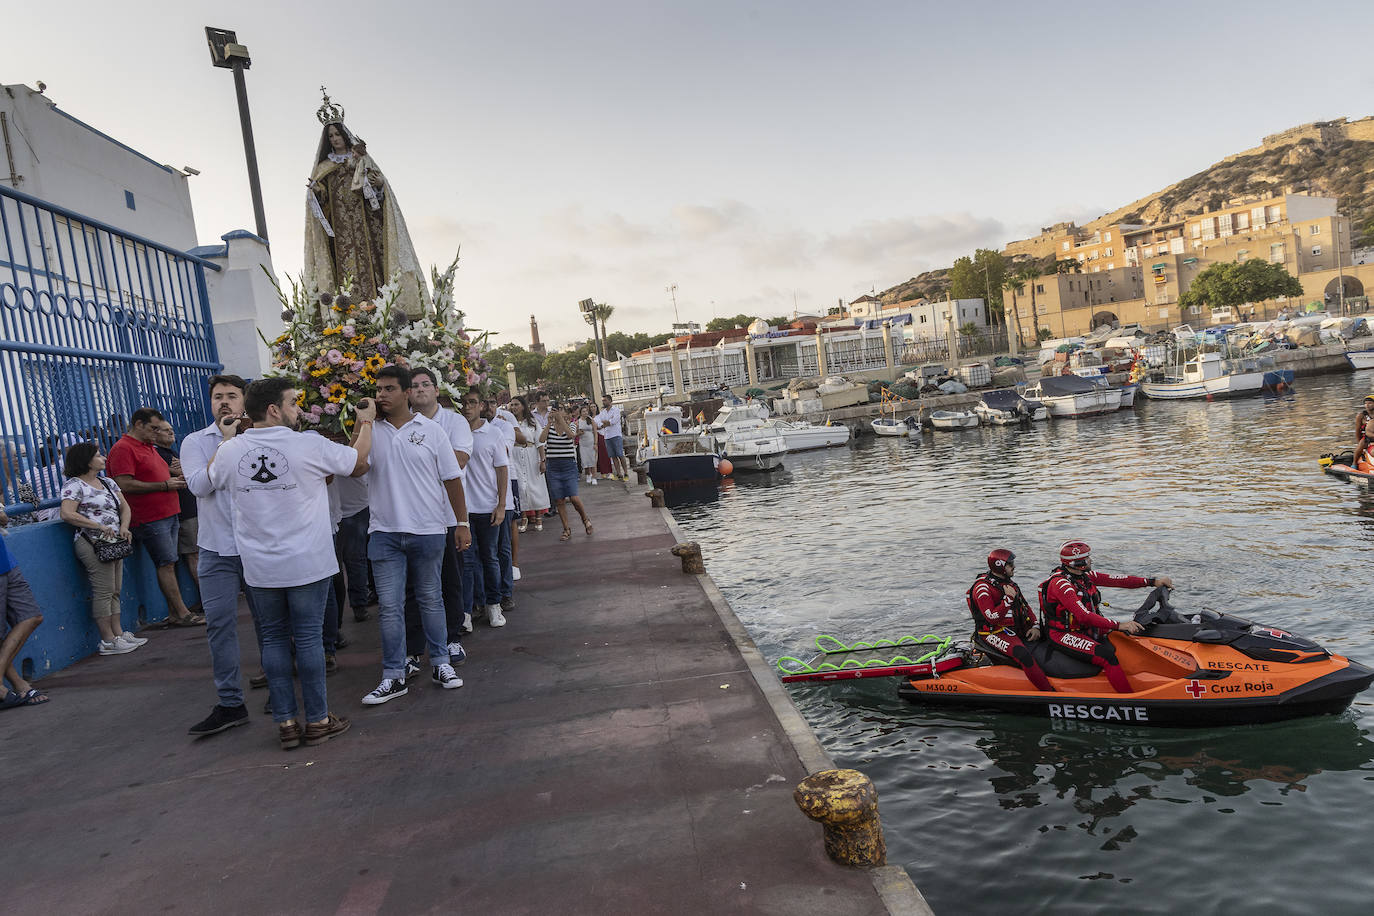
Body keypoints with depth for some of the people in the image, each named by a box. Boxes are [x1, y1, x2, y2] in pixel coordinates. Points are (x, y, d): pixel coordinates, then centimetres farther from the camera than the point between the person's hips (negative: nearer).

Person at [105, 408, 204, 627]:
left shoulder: (149, 447, 21)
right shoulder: (122, 449, -9)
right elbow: (125, 485, -19)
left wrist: (175, 480, 13)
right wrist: (165, 485, -16)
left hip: (168, 514, 9)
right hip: (149, 518, -9)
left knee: (169, 564, 9)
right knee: (166, 564, -7)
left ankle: (173, 614, 12)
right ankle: (182, 613, -4)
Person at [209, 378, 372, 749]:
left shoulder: (230, 451, -2)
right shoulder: (309, 445, -12)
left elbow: (212, 478, 21)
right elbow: (360, 462, 3)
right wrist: (365, 422, 18)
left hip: (259, 567, 3)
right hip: (307, 564, -3)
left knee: (274, 638, 12)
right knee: (309, 637, 5)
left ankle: (286, 723, 16)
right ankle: (317, 720, 13)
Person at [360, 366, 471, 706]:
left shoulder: (431, 430, 0)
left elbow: (452, 479, 2)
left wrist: (462, 523, 0)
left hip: (428, 530, -1)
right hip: (385, 532, 1)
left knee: (431, 600, 12)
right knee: (389, 606, 2)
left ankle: (440, 664, 25)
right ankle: (393, 677, 12)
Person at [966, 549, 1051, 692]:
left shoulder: (1008, 583, 15)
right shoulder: (983, 587, -13)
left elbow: (1024, 606, 18)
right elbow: (992, 618, -22)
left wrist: (1034, 626, 4)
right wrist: (1008, 598, -20)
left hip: (1016, 629, 10)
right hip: (993, 633, -10)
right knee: (1022, 653, -31)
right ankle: (1048, 691, -32)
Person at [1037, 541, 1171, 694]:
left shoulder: (1085, 575, 4)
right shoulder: (1060, 583, -23)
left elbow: (1116, 580, 2)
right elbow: (1083, 616, -30)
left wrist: (1153, 581, -4)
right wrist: (1118, 625, -34)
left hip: (1086, 629, 10)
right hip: (1063, 634, -10)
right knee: (1107, 655, -26)